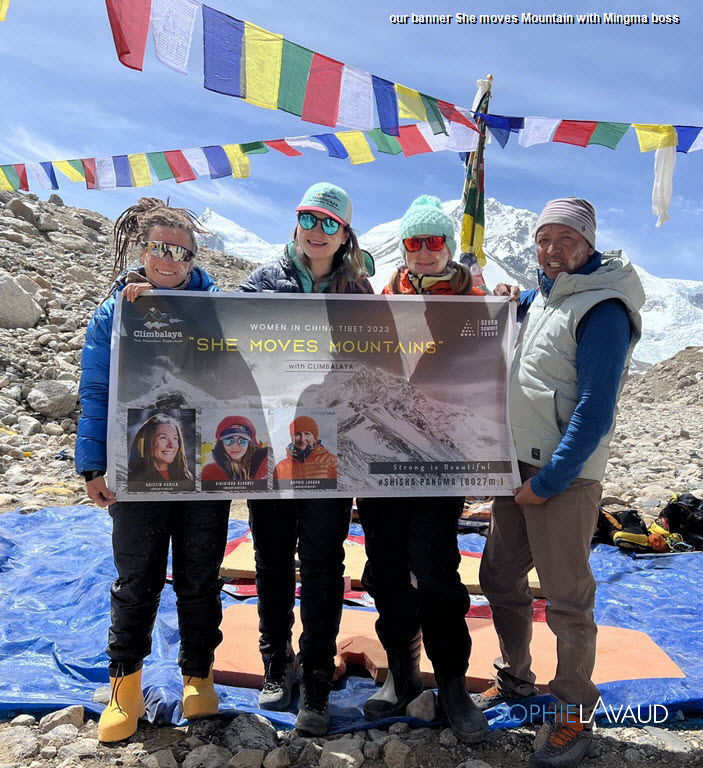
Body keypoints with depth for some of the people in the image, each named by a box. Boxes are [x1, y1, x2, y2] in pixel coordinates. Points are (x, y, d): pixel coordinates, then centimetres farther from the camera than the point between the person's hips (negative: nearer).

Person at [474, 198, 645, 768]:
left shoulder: (602, 309, -14)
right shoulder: (544, 295, 10)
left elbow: (594, 412, -19)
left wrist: (548, 481, -17)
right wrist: (509, 299, 13)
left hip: (564, 475, -8)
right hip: (518, 465, 8)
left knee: (566, 598, 3)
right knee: (500, 577, 17)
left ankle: (575, 715, 25)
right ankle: (515, 679, 38)